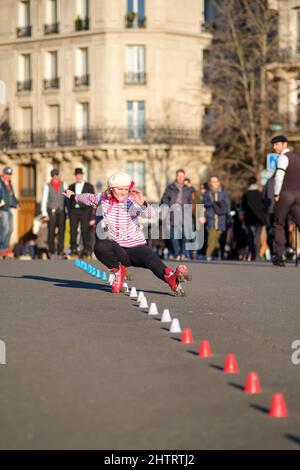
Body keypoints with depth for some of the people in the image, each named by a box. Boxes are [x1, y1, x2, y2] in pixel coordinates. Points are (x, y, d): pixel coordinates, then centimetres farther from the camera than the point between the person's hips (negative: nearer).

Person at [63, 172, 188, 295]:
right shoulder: (102, 199, 4)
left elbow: (149, 214, -25)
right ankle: (118, 271, -6)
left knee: (152, 259, -32)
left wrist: (142, 203, -46)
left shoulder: (132, 202, -7)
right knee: (100, 246, -31)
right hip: (115, 248, 2)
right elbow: (88, 198, 27)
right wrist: (74, 196, 46)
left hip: (136, 247, -2)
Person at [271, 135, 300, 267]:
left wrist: (276, 194, -14)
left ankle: (278, 256, 3)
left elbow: (279, 176, -20)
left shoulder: (283, 157, -7)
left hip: (285, 194, -6)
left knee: (279, 225, 5)